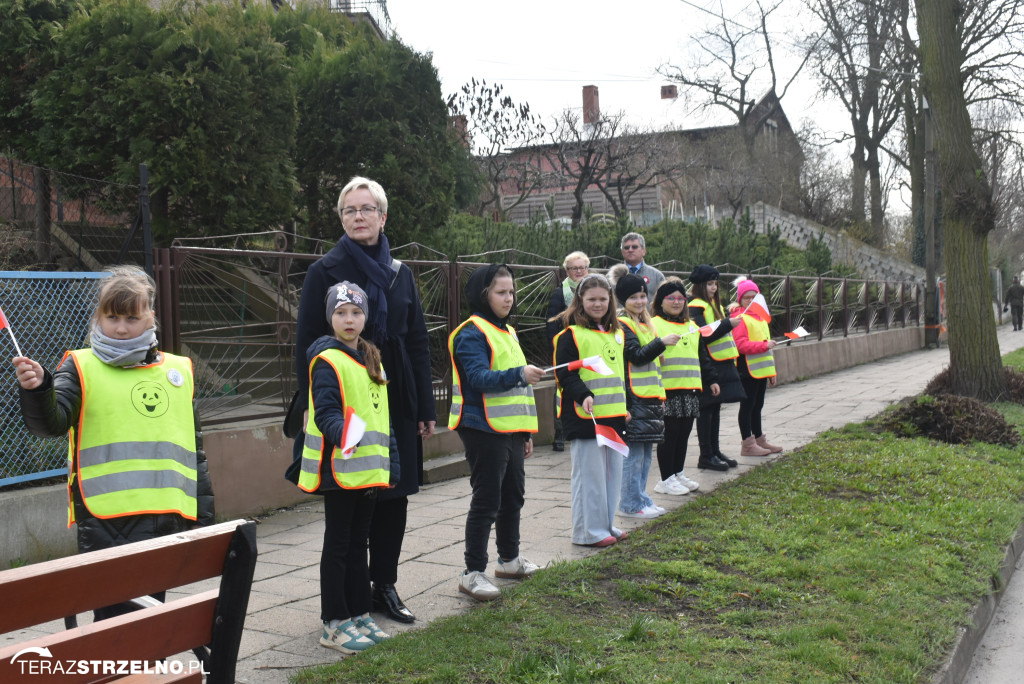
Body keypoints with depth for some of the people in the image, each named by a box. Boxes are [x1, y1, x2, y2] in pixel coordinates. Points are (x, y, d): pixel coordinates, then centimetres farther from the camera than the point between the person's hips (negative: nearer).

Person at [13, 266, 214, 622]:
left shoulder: (179, 370, 12)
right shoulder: (81, 367, 2)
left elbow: (194, 445, 16)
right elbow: (51, 423, -11)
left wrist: (204, 511, 14)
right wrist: (37, 390, -32)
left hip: (166, 519, 4)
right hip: (105, 520, -3)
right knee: (115, 615, -3)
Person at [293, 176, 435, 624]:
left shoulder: (400, 273, 11)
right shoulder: (325, 271, -2)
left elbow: (418, 343, 12)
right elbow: (307, 345, -5)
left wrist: (426, 408, 7)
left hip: (395, 401, 4)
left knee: (394, 496, 9)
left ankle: (384, 587, 23)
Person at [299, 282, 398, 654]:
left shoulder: (371, 360, 15)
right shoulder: (326, 360, -10)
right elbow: (325, 411, -20)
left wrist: (391, 464, 14)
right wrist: (342, 432, -40)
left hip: (368, 469, 8)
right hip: (340, 467, -7)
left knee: (358, 543, 16)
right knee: (338, 545, 1)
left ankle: (358, 614, 26)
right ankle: (334, 624, 10)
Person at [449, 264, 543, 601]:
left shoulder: (508, 332, 17)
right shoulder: (471, 333, -11)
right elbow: (479, 378, -24)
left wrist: (526, 432, 21)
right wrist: (518, 374, -38)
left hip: (511, 430, 9)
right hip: (484, 430, -9)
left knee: (513, 495, 17)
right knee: (487, 500, -5)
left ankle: (509, 559, 34)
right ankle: (473, 573, 4)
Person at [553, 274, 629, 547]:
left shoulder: (615, 333, 16)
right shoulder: (571, 334, -8)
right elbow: (565, 373, -14)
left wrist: (624, 406, 21)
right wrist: (584, 395, -28)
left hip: (613, 415, 8)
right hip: (585, 415, -8)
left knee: (613, 471, 13)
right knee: (589, 473, -3)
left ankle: (606, 524, 25)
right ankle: (588, 531, 6)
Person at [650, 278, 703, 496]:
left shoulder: (691, 325, 19)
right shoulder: (655, 324, -4)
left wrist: (699, 385, 23)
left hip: (689, 389, 7)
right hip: (668, 390, -7)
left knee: (684, 433, 12)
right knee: (670, 433, -2)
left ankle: (678, 474, 24)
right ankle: (666, 479, 7)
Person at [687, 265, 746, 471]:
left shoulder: (714, 304, 18)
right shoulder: (695, 307, -11)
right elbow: (703, 337, -20)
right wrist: (728, 324, -21)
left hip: (722, 364, 9)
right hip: (707, 366, -9)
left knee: (715, 408, 13)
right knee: (707, 409, -4)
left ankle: (714, 451, 20)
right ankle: (706, 456, 2)